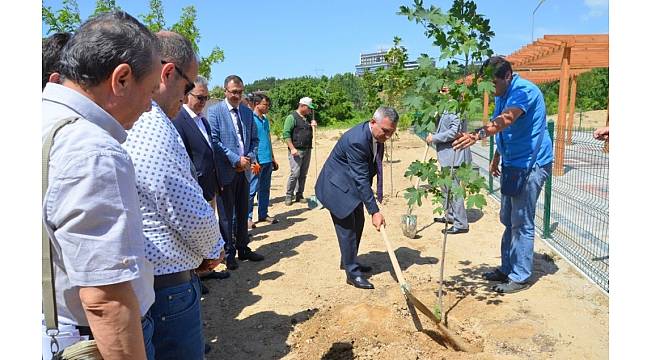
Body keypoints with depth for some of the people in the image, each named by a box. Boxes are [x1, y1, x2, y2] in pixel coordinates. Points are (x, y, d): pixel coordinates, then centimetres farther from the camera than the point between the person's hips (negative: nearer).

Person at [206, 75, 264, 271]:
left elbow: (254, 139, 14)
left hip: (244, 170, 5)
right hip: (226, 171, -5)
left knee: (243, 212, 14)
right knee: (226, 214, 5)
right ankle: (229, 252, 16)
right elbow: (214, 141, -13)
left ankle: (243, 248, 26)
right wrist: (236, 159, -15)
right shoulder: (214, 111, -6)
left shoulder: (247, 112, 11)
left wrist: (250, 158, -3)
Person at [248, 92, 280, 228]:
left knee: (265, 189, 13)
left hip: (267, 161, 8)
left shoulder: (265, 120, 16)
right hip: (257, 161, -8)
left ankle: (263, 214, 22)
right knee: (252, 189, -3)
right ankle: (248, 217, 5)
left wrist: (273, 159, 22)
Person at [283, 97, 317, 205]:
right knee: (295, 174, -10)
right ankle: (289, 196, 1)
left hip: (307, 150, 7)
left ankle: (299, 195, 17)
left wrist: (313, 126, 6)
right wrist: (292, 148, -19)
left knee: (303, 175, 8)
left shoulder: (307, 119, 18)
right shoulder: (292, 117, -5)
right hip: (296, 151, -7)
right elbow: (286, 134, -12)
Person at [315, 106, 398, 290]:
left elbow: (375, 166, 5)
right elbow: (362, 180, -33)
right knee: (347, 227, -5)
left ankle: (348, 261, 34)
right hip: (337, 185, -9)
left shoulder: (378, 135, -7)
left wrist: (379, 195, 2)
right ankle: (352, 273, 8)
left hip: (352, 184, 9)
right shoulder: (356, 140, -34)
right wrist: (374, 211, -30)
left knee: (358, 223, 16)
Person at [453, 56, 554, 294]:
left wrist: (478, 134, -54)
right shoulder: (502, 95, 11)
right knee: (508, 220, 15)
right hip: (512, 164, 10)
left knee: (522, 224, -3)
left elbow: (507, 119, -40)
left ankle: (520, 277, 9)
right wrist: (497, 158, 25)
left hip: (531, 164, -10)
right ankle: (507, 269, 27)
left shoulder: (523, 90, -19)